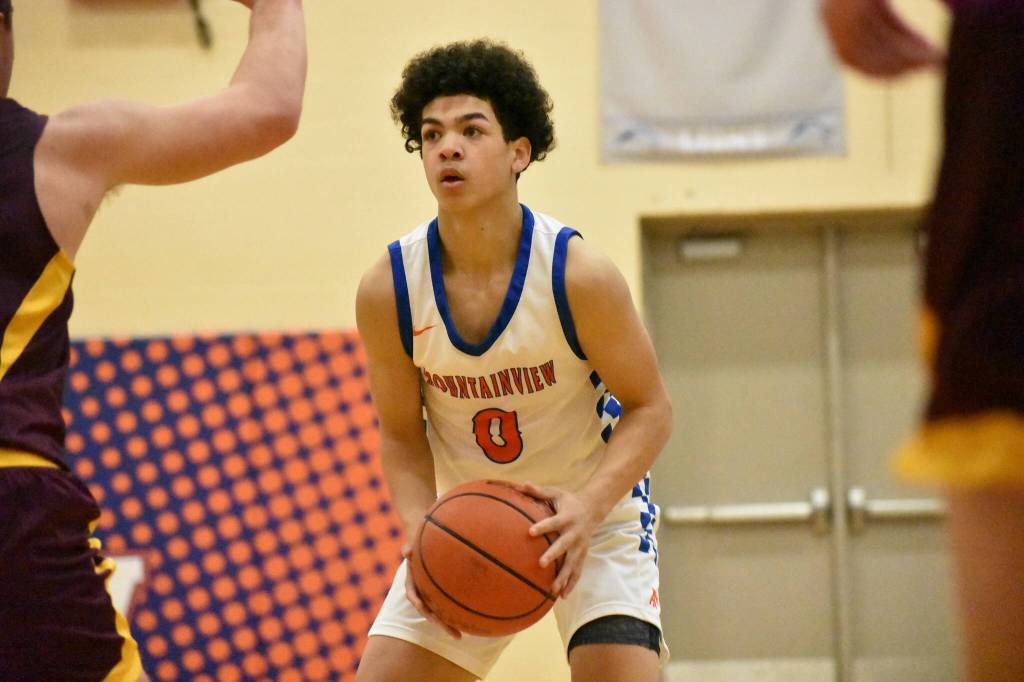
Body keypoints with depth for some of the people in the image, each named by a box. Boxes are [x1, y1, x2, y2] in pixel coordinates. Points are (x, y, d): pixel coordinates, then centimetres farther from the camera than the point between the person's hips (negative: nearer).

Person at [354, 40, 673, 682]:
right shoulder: (387, 290, -15)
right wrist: (421, 533, -22)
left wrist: (589, 507, -31)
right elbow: (401, 435, -3)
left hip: (596, 510, -3)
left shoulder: (579, 274, -23)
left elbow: (650, 409, -14)